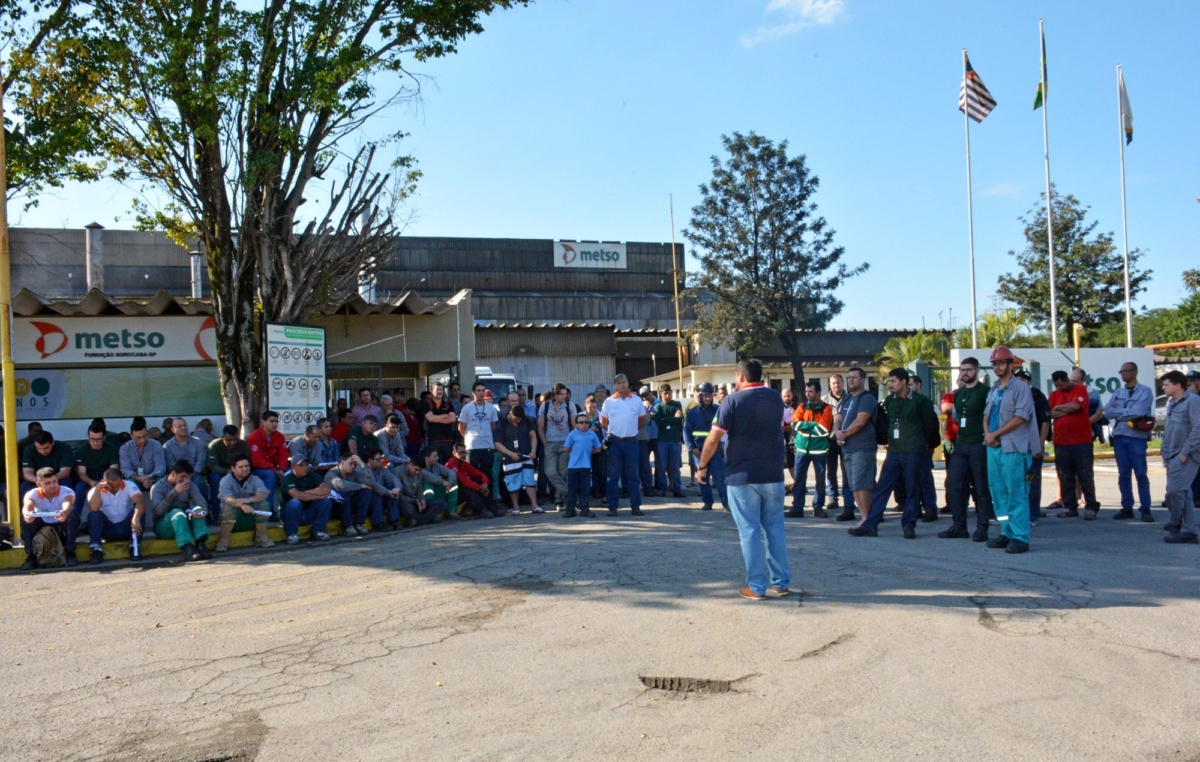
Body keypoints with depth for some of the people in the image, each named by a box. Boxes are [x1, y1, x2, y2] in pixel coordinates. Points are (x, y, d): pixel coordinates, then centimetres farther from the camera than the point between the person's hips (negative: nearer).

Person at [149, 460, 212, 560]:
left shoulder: (190, 485, 4)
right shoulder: (158, 487, -7)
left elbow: (201, 501, -12)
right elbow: (158, 511, -23)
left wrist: (204, 510, -36)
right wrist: (175, 492, -27)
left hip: (184, 523, 4)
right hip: (163, 527, -3)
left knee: (197, 508, -26)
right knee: (177, 512, -35)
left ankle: (201, 545, -42)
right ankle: (188, 549, -51)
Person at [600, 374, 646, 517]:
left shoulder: (637, 400, 2)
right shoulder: (609, 402, 1)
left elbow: (642, 420, 14)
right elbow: (603, 421, 11)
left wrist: (633, 430, 11)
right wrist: (612, 431, 8)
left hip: (631, 442, 0)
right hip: (614, 442, 0)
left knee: (632, 474, 3)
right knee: (613, 475, 2)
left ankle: (635, 505, 8)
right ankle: (612, 506, 6)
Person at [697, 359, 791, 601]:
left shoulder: (733, 400, -9)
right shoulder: (776, 398, 7)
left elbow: (713, 439, -10)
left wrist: (703, 465, 2)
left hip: (743, 476, -4)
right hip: (773, 474, 5)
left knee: (750, 531, 1)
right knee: (775, 528, 12)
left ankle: (756, 587, 4)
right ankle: (781, 582, 16)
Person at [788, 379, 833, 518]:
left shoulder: (826, 409, -5)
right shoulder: (801, 406, 5)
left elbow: (823, 430, -16)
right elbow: (795, 424, -9)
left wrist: (804, 425, -9)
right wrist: (813, 424, -15)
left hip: (819, 449, -2)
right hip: (802, 448, 2)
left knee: (820, 479, 7)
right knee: (799, 479, 1)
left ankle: (818, 507, 18)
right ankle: (797, 508, 5)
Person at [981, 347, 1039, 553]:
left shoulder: (1020, 387, -5)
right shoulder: (994, 390, 18)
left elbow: (1020, 417, -13)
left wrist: (995, 434, -13)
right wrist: (987, 433, -3)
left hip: (1013, 448, -8)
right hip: (993, 447, 8)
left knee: (1016, 493, -7)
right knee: (998, 492, 10)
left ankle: (1020, 537, -4)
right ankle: (1007, 532, 18)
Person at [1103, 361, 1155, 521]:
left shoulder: (1145, 391, -1)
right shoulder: (1118, 392, 14)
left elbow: (1138, 412, -14)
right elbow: (1107, 412, 3)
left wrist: (1118, 411, -3)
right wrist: (1127, 412, -6)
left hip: (1137, 437, -5)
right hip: (1119, 437, 5)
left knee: (1141, 474, -3)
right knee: (1123, 474, 7)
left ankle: (1146, 509, 3)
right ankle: (1127, 508, 12)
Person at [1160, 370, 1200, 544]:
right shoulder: (1171, 403, 16)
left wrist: (1185, 452, -18)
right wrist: (1165, 451, 15)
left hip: (1185, 456, -8)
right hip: (1173, 456, 8)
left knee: (1175, 491, -11)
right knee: (1183, 493, 11)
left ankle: (1176, 525, 1)